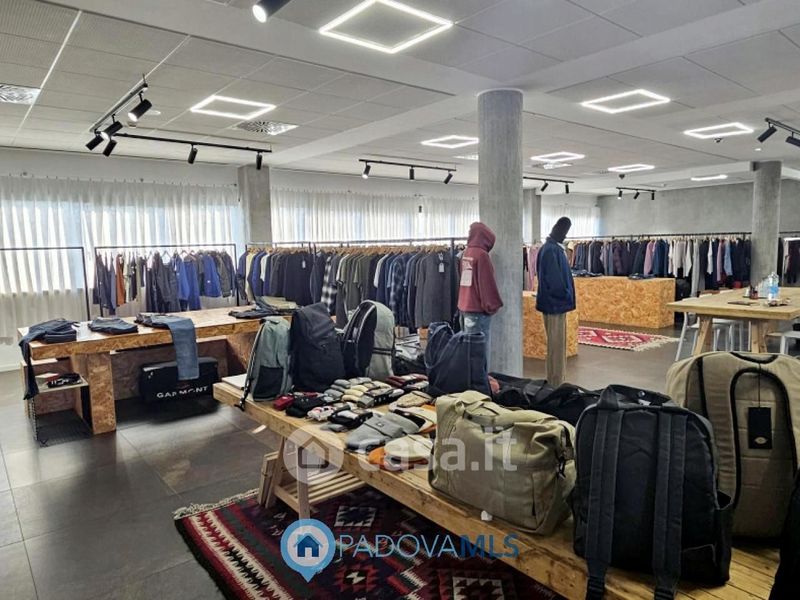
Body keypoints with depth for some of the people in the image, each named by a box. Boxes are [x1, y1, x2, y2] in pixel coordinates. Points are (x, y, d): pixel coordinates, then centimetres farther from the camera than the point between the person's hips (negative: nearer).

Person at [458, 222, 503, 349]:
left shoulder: (466, 253, 9)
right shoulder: (481, 254, -14)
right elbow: (487, 283, -16)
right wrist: (493, 305, -8)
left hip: (464, 306, 8)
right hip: (478, 308, -8)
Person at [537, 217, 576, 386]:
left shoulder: (553, 247, 12)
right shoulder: (551, 250, -19)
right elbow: (554, 279, -23)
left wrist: (566, 296, 11)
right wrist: (566, 296, -10)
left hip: (556, 301, 10)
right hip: (555, 302, -10)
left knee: (558, 344, 16)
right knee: (556, 345, -2)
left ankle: (558, 381, 26)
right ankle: (556, 384, 8)